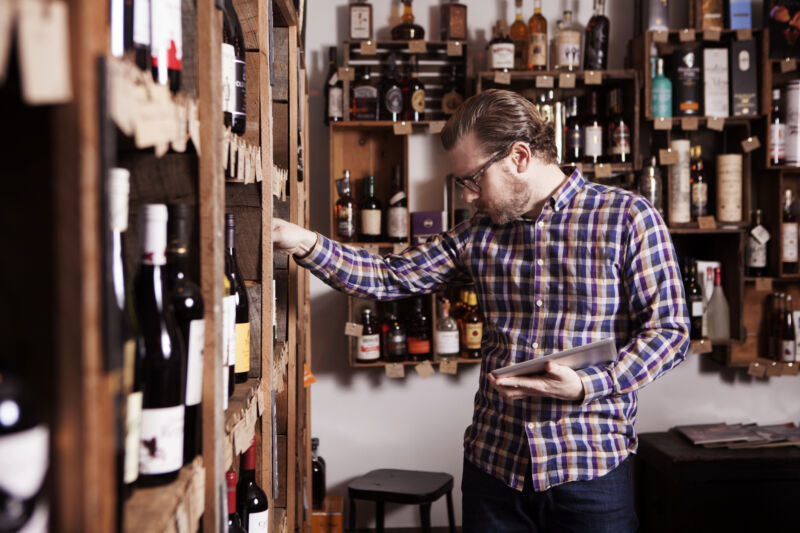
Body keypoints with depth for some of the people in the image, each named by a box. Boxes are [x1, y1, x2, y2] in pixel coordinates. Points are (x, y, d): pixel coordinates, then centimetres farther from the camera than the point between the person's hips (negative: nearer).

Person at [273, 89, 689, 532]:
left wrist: (586, 386, -20)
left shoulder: (628, 218, -6)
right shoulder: (479, 233, 9)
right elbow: (389, 277, 6)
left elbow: (669, 331, -8)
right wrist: (306, 244, -8)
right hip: (492, 461, 4)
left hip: (591, 467, -4)